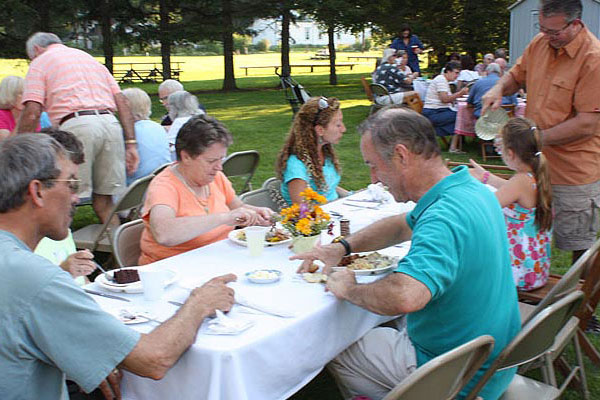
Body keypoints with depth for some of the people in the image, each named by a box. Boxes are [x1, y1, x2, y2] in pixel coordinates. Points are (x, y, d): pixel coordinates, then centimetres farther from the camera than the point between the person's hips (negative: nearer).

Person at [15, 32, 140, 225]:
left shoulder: (40, 62, 13)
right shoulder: (89, 57, 30)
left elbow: (31, 113, -2)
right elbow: (121, 101, 19)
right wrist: (130, 143, 15)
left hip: (76, 125, -5)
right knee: (104, 198, 12)